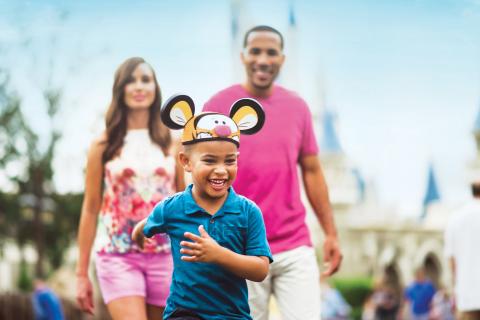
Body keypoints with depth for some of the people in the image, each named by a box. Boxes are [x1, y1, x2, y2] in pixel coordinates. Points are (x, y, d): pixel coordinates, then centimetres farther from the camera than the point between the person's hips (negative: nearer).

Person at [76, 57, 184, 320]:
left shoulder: (172, 143, 8)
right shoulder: (104, 146, 4)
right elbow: (90, 210, 6)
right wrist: (81, 273, 4)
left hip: (165, 257, 2)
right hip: (118, 258, -2)